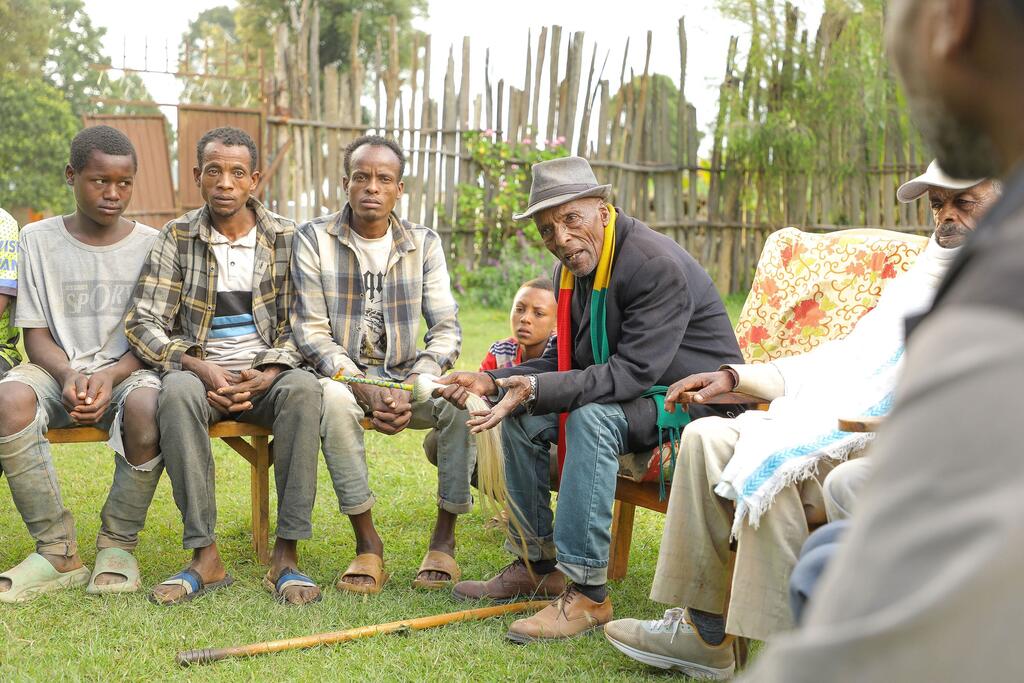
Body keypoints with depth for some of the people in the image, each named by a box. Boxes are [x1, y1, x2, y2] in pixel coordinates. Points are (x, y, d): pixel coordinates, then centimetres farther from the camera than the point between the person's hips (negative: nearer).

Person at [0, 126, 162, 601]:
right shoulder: (39, 240, 7)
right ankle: (57, 552, -21)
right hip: (59, 370, 1)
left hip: (127, 371, -1)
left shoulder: (151, 245, 5)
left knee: (147, 406, -37)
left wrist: (110, 376, -18)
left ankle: (118, 545, -15)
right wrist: (68, 375, -17)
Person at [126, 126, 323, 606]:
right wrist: (201, 367, -18)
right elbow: (142, 322, -2)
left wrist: (268, 374, -18)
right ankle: (204, 556, -31)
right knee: (176, 391, -35)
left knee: (303, 388, -35)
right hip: (201, 372, 0)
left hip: (267, 375, 0)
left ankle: (286, 556, -32)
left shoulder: (287, 239, 4)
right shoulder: (176, 238, 3)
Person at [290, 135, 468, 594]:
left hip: (408, 380, 2)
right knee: (334, 398, -37)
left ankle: (444, 538, -11)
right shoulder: (314, 240, -2)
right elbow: (311, 333, -9)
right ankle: (367, 545, -24)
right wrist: (366, 391, -24)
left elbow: (446, 331, -2)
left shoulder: (424, 244, 4)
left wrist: (411, 389, -21)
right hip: (343, 376, -2)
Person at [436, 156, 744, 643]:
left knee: (591, 416, -34)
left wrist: (538, 389, -38)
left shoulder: (659, 266, -25)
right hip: (638, 396, 9)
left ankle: (588, 592, -28)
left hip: (698, 402, -9)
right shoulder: (573, 267, 3)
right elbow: (565, 360, 8)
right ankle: (536, 563, 10)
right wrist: (492, 381, -8)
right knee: (521, 416, 0)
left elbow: (633, 371, -31)